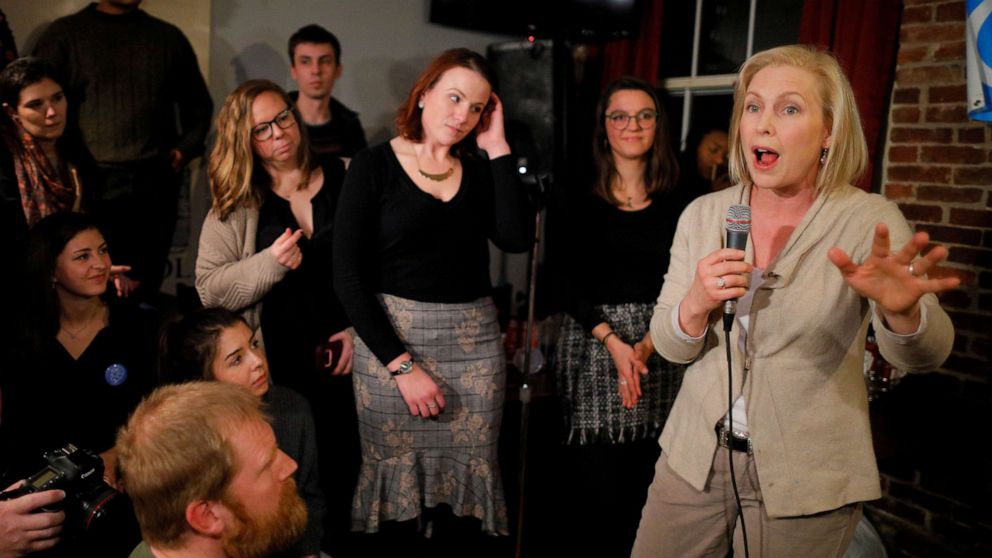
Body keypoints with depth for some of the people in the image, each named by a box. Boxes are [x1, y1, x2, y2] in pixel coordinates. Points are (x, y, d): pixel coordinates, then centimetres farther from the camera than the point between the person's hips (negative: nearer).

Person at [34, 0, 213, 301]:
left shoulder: (169, 37, 14)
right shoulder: (63, 34, 7)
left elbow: (199, 103, 22)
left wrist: (186, 148, 7)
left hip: (156, 184, 2)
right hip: (90, 185, -1)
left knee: (146, 287, 5)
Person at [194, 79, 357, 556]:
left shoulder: (348, 178, 3)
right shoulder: (234, 203, 5)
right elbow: (209, 288, 0)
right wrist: (269, 263, -15)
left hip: (347, 358, 0)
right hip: (276, 368, 0)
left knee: (347, 465, 4)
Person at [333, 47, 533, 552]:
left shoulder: (479, 171, 10)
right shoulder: (374, 166, -2)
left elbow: (517, 239, -8)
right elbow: (348, 277, -8)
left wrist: (497, 149, -4)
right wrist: (401, 364, -13)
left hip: (475, 342, 3)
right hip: (390, 340, -3)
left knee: (469, 481, 7)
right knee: (396, 480, 4)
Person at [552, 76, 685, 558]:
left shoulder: (677, 206, 6)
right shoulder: (580, 202, 2)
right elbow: (570, 282, -2)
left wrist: (648, 344, -9)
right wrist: (613, 341, -13)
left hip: (660, 347, 2)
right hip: (591, 342, -1)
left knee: (646, 478, 1)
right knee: (595, 479, -2)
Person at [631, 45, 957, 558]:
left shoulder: (869, 221, -10)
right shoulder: (703, 215, -2)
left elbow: (925, 354, -20)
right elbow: (668, 345, 0)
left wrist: (899, 309, -43)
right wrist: (696, 304, -23)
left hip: (807, 480, -2)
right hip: (695, 455, 3)